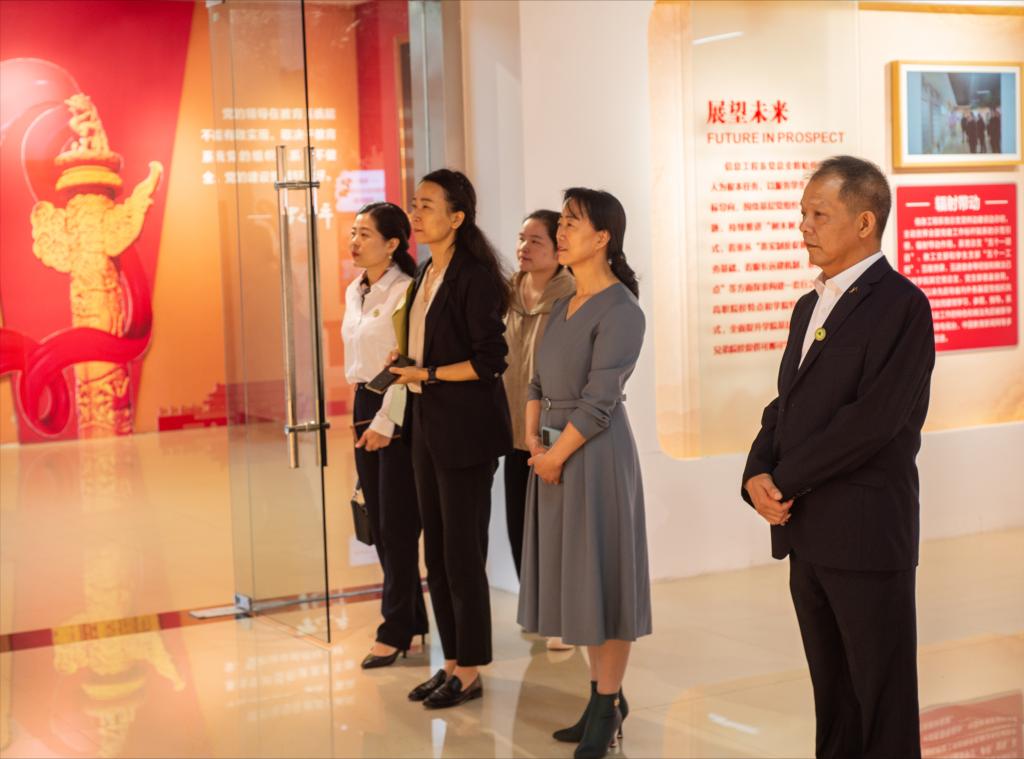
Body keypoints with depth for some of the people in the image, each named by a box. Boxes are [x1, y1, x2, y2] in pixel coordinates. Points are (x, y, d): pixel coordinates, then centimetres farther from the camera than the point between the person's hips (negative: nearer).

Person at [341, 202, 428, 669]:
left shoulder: (405, 292, -14)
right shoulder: (354, 292, 12)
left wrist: (385, 421, -18)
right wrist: (363, 413, 16)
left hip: (397, 411, -9)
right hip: (363, 405, 9)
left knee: (397, 525, -2)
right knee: (379, 524, 11)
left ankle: (395, 631, 6)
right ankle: (413, 621, 21)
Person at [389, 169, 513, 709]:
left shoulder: (475, 276, -13)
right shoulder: (426, 275, 13)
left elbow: (490, 360, -17)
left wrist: (428, 374, -15)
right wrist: (405, 367, 3)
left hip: (466, 431, -9)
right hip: (428, 426, 9)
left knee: (462, 553, -1)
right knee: (436, 552, 12)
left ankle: (470, 672, 11)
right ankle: (452, 663, 23)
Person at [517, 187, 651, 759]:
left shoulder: (620, 311, -14)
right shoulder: (565, 306, 11)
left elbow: (599, 401, -18)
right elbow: (540, 380, 13)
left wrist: (556, 455, -13)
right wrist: (533, 438, -1)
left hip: (596, 451, -8)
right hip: (555, 451, 8)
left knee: (600, 574, 0)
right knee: (575, 576, 13)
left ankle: (608, 709, 11)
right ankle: (605, 694, 25)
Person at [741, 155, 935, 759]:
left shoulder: (900, 305, -11)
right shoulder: (811, 306, 16)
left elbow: (874, 418, -20)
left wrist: (785, 481, -13)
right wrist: (758, 475, -3)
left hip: (866, 533, -8)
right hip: (806, 531, 8)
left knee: (883, 702, 2)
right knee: (833, 694, 15)